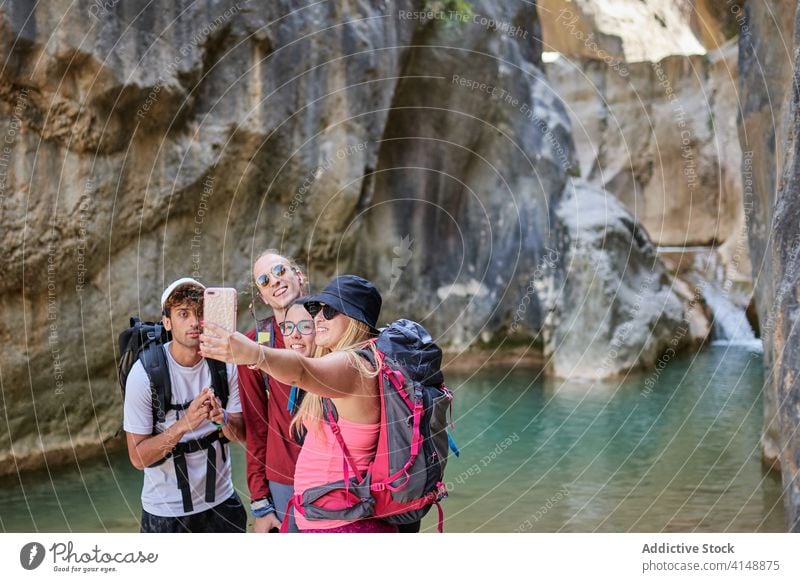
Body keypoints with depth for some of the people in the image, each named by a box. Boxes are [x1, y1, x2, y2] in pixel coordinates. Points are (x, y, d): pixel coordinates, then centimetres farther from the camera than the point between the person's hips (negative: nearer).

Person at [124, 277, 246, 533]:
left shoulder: (224, 364, -8)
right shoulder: (144, 373, -17)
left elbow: (242, 433, -3)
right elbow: (138, 457, -17)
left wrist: (222, 418, -24)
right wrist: (184, 424, -31)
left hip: (220, 499, 3)